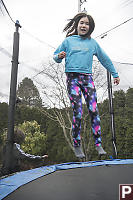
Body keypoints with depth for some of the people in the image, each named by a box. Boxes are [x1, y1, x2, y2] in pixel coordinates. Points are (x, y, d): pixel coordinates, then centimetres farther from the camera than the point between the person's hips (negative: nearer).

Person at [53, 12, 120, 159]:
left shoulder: (92, 43, 15)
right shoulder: (68, 41, 11)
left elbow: (104, 59, 22)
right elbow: (56, 56, 15)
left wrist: (115, 74, 26)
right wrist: (59, 56, -10)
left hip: (87, 78, 2)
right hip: (72, 77, -2)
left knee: (94, 110, -7)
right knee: (77, 112, -8)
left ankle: (98, 144, 2)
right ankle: (77, 145, 5)